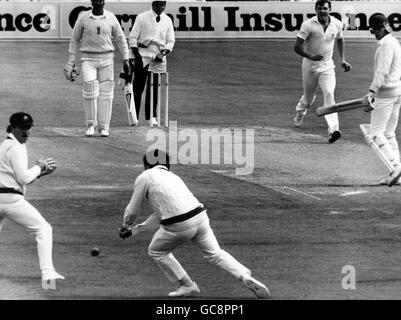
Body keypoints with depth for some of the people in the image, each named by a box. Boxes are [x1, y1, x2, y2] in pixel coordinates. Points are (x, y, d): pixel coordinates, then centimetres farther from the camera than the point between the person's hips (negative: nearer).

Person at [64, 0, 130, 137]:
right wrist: (71, 63, 2)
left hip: (106, 59, 1)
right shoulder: (83, 18, 0)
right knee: (89, 87, -17)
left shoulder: (111, 18, 2)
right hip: (88, 59, -1)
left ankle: (103, 127, 5)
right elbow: (74, 40, 5)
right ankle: (91, 124, -4)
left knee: (106, 91, -2)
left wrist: (126, 59, 1)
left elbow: (121, 39, 10)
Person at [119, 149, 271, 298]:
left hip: (179, 225, -6)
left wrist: (126, 225, 36)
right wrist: (134, 230, 37)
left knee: (156, 252, 19)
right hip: (200, 217, 6)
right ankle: (247, 277, -3)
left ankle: (187, 286, 17)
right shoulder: (172, 177, 29)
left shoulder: (145, 177, 8)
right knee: (215, 254, 15)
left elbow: (133, 211, 14)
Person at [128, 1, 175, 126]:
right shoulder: (142, 17, 1)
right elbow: (132, 37, -1)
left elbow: (171, 41, 12)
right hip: (143, 55, -3)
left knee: (154, 87, 2)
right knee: (138, 87, -6)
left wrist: (163, 53, -5)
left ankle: (151, 116, 8)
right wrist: (136, 55, -11)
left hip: (159, 58, 3)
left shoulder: (167, 20, 11)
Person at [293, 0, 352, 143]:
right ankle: (299, 113, 50)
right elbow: (297, 47, -17)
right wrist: (311, 56, -33)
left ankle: (333, 130, -28)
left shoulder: (337, 24, -2)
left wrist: (343, 60, 14)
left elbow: (340, 40, 20)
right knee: (308, 99, 14)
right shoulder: (308, 25, -14)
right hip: (310, 65, -1)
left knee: (329, 94, -19)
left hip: (327, 66, 1)